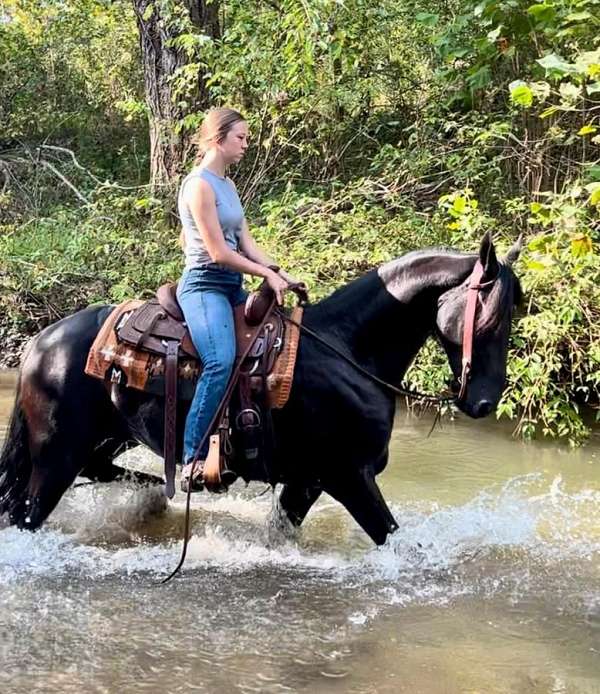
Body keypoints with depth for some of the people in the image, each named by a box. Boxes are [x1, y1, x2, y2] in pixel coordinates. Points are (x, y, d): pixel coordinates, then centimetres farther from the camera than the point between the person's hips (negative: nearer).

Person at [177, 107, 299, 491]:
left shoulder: (228, 185, 16)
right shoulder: (199, 185, -12)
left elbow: (246, 242, 12)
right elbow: (218, 252, -16)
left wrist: (279, 273, -2)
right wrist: (268, 274, -11)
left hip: (233, 286, 10)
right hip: (204, 284, -10)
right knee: (221, 363, -29)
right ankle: (192, 459, -29)